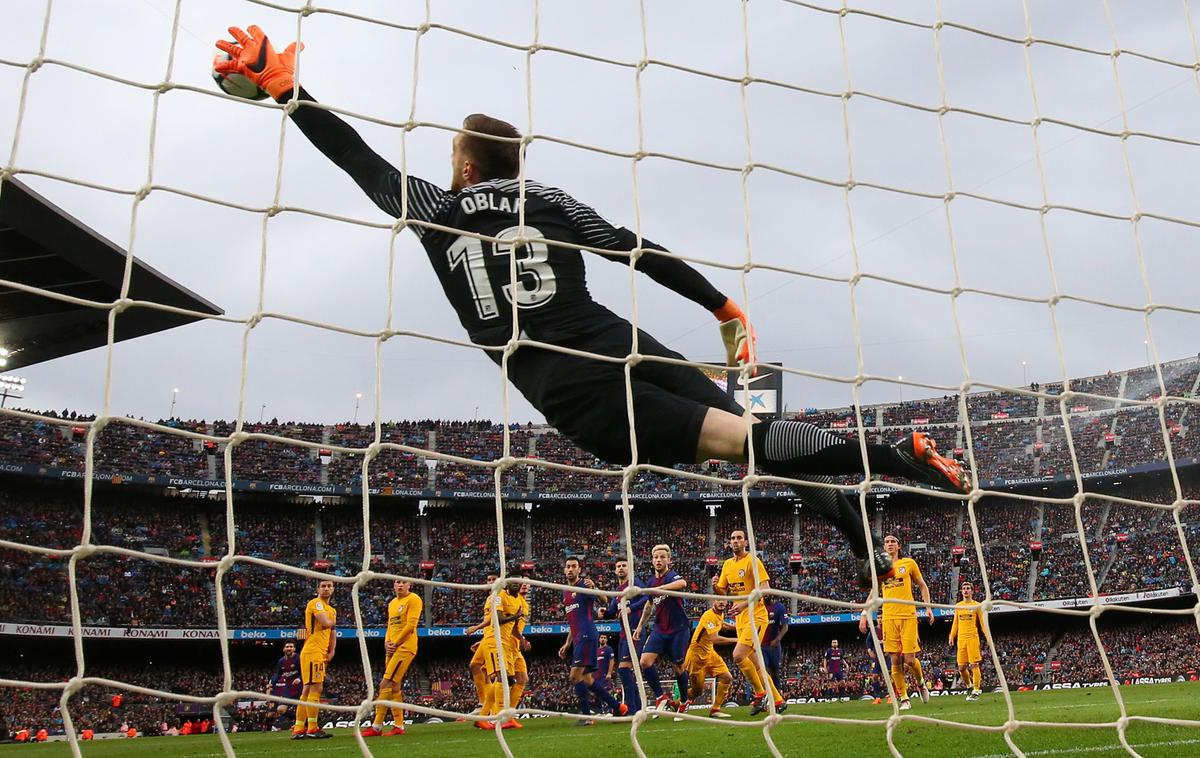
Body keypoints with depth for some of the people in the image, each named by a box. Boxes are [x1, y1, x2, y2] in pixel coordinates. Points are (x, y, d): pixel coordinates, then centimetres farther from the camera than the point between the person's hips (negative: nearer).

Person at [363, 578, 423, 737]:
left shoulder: (413, 599, -5)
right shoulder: (392, 603, 20)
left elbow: (411, 625, -13)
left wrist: (395, 643, -11)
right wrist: (387, 643, 2)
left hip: (405, 647, -9)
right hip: (393, 648, 9)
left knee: (386, 685, -14)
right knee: (394, 686, 8)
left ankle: (377, 726, -13)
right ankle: (398, 725, 13)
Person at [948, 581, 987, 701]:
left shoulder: (976, 605, 3)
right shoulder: (958, 606, 14)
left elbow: (982, 622, 3)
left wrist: (987, 636, -6)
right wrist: (951, 636, 9)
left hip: (973, 637, -4)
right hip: (961, 638, 4)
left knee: (974, 665, -7)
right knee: (961, 667, 3)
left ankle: (976, 691, -2)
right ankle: (969, 686, 23)